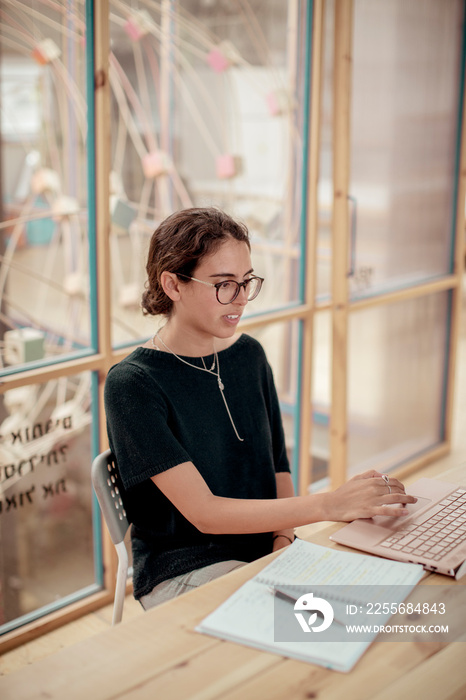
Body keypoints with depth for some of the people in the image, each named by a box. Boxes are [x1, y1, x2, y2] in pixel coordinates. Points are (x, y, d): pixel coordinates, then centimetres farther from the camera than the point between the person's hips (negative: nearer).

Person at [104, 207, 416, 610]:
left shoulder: (249, 355, 6)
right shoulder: (132, 384, -15)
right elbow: (203, 512, -21)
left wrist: (284, 540, -7)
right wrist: (329, 505, -28)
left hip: (263, 549, 6)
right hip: (183, 572, -6)